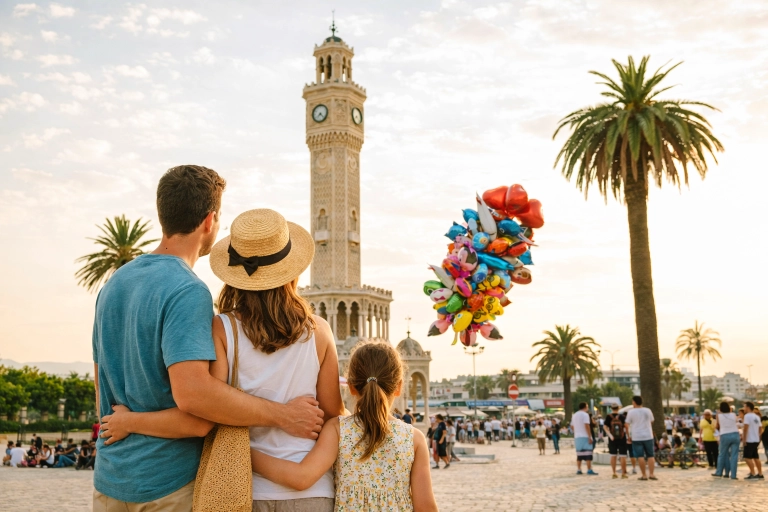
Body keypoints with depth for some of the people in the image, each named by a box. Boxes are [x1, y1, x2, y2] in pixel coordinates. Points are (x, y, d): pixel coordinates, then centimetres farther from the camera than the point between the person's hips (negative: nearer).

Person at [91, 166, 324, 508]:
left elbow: (103, 382, 14)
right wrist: (282, 416, -24)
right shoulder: (188, 292, -20)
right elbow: (192, 392, -30)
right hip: (168, 485, -8)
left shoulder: (113, 284, 7)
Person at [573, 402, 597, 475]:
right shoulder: (585, 414, -8)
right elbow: (587, 426, -15)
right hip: (585, 436, -7)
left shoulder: (574, 415, 15)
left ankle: (578, 470, 9)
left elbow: (572, 426, 18)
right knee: (588, 453, -6)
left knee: (579, 454, 10)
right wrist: (590, 437, -15)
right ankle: (589, 470, -10)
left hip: (577, 437, 7)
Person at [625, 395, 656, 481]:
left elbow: (627, 425, -6)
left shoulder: (631, 412, -5)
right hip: (648, 436, 3)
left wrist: (628, 435, 5)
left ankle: (644, 475, -1)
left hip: (636, 437, -3)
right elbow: (652, 422, 19)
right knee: (650, 455, 7)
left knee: (640, 456, -1)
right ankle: (651, 474, -2)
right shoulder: (648, 410, 5)